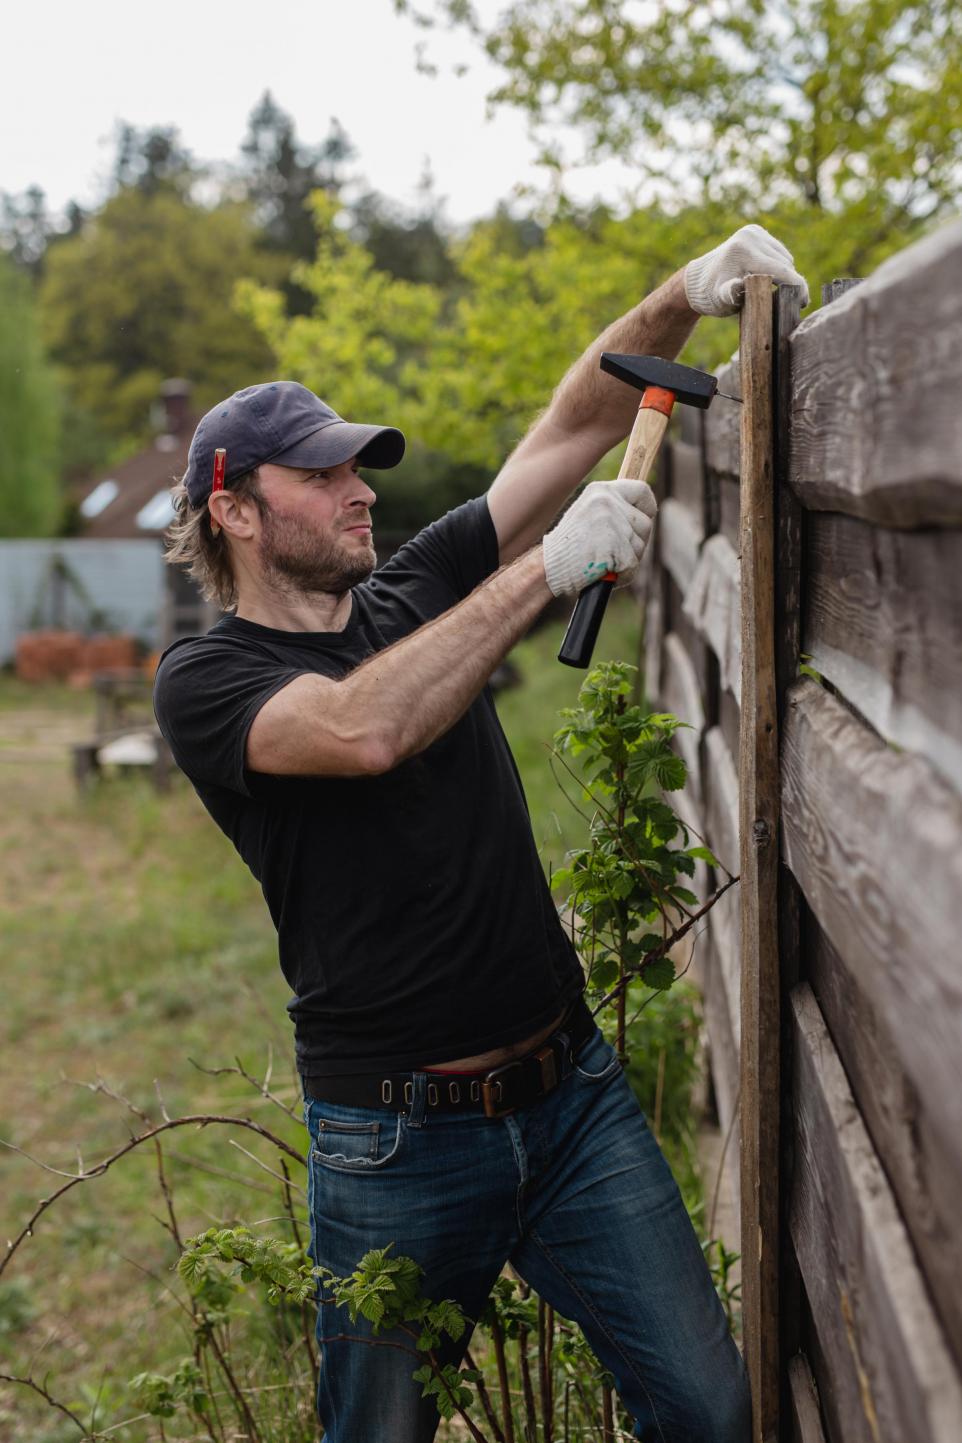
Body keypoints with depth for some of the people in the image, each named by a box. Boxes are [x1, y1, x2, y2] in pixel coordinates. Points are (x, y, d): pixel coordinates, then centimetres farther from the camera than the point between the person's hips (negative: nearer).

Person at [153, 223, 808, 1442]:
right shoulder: (204, 680, -6)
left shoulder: (416, 595, 9)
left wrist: (684, 297, -11)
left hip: (571, 1088, 4)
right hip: (394, 1142, -4)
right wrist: (549, 568, -25)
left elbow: (570, 430, 4)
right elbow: (362, 729, -27)